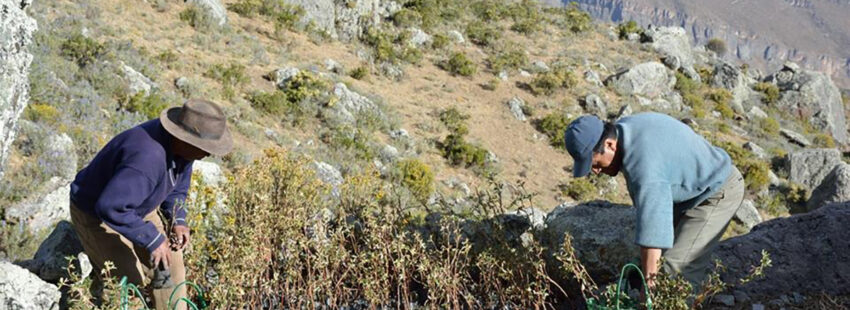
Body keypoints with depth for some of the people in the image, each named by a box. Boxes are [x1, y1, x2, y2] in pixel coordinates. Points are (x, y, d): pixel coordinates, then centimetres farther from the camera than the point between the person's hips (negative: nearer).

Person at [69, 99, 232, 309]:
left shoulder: (178, 143, -12)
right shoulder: (147, 158, -41)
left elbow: (177, 182, 8)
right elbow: (110, 207, -42)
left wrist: (178, 220, -6)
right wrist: (152, 239, -36)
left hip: (131, 205, 8)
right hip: (96, 213, -8)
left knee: (168, 264, 7)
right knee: (129, 282, -13)